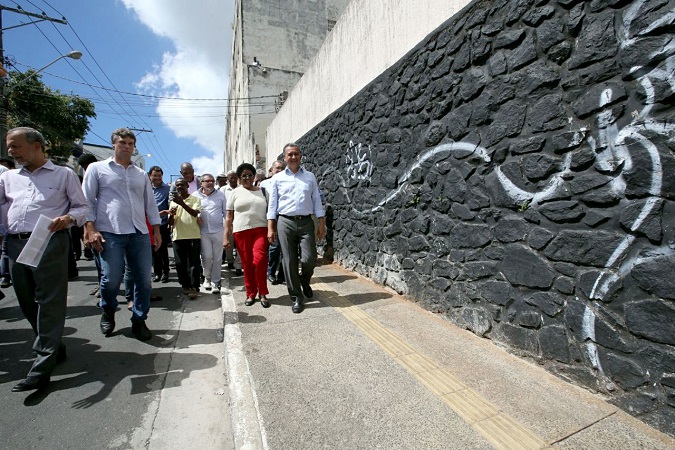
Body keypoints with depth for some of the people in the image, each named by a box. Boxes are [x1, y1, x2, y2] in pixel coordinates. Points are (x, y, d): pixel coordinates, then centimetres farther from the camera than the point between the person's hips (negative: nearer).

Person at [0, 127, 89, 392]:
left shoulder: (64, 174, 8)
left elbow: (82, 207, 5)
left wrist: (68, 218, -14)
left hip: (50, 242, -5)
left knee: (49, 302, -6)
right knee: (27, 302, 9)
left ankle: (42, 367, -3)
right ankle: (54, 348, 25)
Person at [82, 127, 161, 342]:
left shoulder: (141, 174, 18)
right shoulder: (97, 168, 8)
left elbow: (151, 204, 18)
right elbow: (87, 201, 3)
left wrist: (157, 230, 12)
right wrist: (91, 230, -6)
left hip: (139, 233, 3)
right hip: (110, 233, -3)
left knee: (144, 278, 1)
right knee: (111, 278, -4)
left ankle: (139, 321, 17)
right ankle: (107, 313, 27)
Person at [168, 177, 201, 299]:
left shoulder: (195, 199, 3)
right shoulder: (173, 202, 15)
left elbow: (195, 213, -16)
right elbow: (171, 223, 13)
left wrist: (182, 203, -26)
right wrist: (171, 215, -9)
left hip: (193, 236, -4)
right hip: (178, 237, 4)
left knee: (193, 263, -2)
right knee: (180, 263, 7)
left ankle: (194, 287, 2)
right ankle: (185, 285, 21)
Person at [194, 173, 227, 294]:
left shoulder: (220, 195, 7)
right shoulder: (195, 196, 5)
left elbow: (226, 212, 8)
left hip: (218, 230, 1)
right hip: (203, 231, 0)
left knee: (217, 258, 3)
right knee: (207, 256, -3)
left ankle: (215, 282, 15)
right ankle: (207, 278, 24)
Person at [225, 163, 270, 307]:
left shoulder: (262, 191, 11)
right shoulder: (235, 192, 9)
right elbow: (229, 217, 9)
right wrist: (226, 237, 3)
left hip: (260, 229, -1)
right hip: (241, 231, 1)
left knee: (260, 260, -17)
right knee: (247, 264, 4)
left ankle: (263, 294, -1)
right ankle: (251, 294, 19)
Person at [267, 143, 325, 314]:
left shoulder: (310, 176, 9)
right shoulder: (278, 178, 7)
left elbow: (317, 201, 9)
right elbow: (272, 204, 6)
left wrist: (321, 223, 3)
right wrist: (270, 228, 0)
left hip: (306, 222, 1)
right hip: (285, 222, 0)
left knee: (309, 259, -6)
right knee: (289, 262, 1)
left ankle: (305, 282, 29)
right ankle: (297, 298, 15)